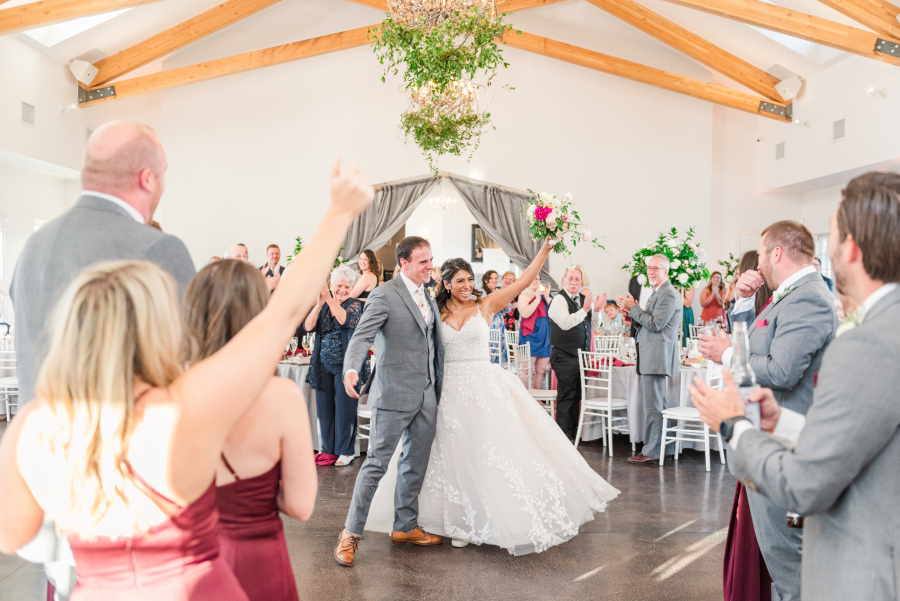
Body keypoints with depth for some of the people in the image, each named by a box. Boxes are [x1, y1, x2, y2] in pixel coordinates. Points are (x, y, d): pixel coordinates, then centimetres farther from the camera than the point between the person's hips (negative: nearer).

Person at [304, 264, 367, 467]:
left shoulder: (354, 305, -1)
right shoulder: (322, 306, 9)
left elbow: (346, 320, -20)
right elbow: (308, 327, -5)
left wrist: (330, 300, -24)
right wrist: (319, 304, -16)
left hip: (345, 365, -3)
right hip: (323, 366, 4)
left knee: (344, 408, 0)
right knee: (324, 408, 7)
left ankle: (346, 450, 13)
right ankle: (328, 449, 19)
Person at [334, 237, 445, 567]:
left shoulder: (429, 297, 14)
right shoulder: (384, 295, -10)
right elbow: (362, 336, -21)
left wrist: (440, 387, 18)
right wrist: (351, 369, -38)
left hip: (427, 395, 7)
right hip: (394, 394, -7)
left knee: (416, 465, 15)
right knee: (376, 463, -2)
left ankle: (405, 527, 30)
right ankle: (351, 533, 13)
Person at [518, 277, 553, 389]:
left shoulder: (545, 295, 13)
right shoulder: (523, 296, -2)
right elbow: (525, 313, -18)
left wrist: (547, 297, -7)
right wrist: (537, 299, -16)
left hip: (545, 336, 5)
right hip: (530, 336, -5)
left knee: (541, 371, 9)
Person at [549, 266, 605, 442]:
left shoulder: (585, 298, 13)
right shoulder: (559, 300, -9)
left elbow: (594, 325, 12)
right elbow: (565, 323, -22)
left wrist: (596, 310, -6)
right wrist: (585, 309, -26)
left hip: (582, 354, 7)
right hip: (565, 356, -7)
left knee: (576, 395, 14)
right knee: (566, 396, -4)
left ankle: (574, 432, 25)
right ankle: (564, 436, 4)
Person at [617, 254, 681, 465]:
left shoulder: (668, 294, -12)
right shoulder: (657, 293, 22)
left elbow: (655, 324, -19)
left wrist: (634, 308, -12)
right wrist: (632, 313, 5)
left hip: (656, 357, -11)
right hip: (650, 357, 11)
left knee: (653, 406, -7)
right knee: (656, 404, 15)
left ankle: (651, 452, -1)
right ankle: (659, 447, 23)